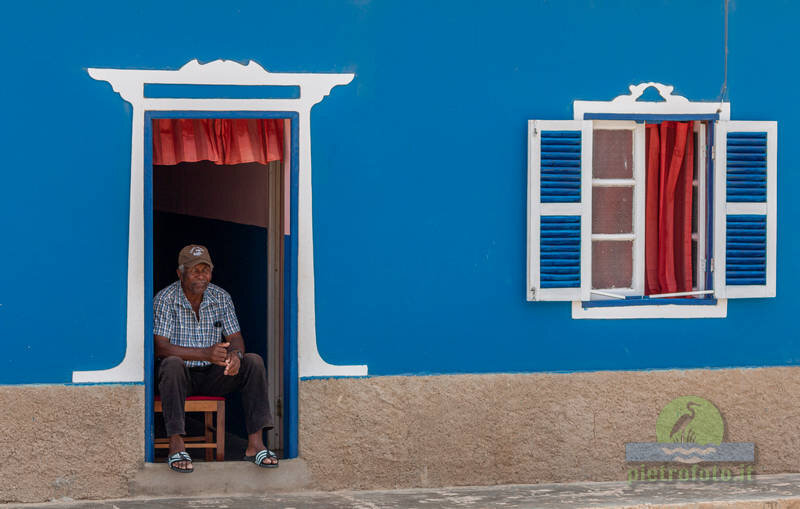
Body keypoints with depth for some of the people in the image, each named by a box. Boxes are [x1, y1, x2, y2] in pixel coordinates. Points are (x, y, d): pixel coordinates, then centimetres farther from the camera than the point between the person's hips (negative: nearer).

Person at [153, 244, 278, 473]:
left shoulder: (221, 298, 2)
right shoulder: (165, 300, -12)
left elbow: (235, 338, 2)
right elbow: (159, 347, -20)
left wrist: (235, 354, -25)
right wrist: (205, 354, -31)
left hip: (212, 376, 4)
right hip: (180, 376, -4)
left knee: (254, 362, -18)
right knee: (172, 364, -37)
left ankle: (255, 444, -24)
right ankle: (176, 447, -37)